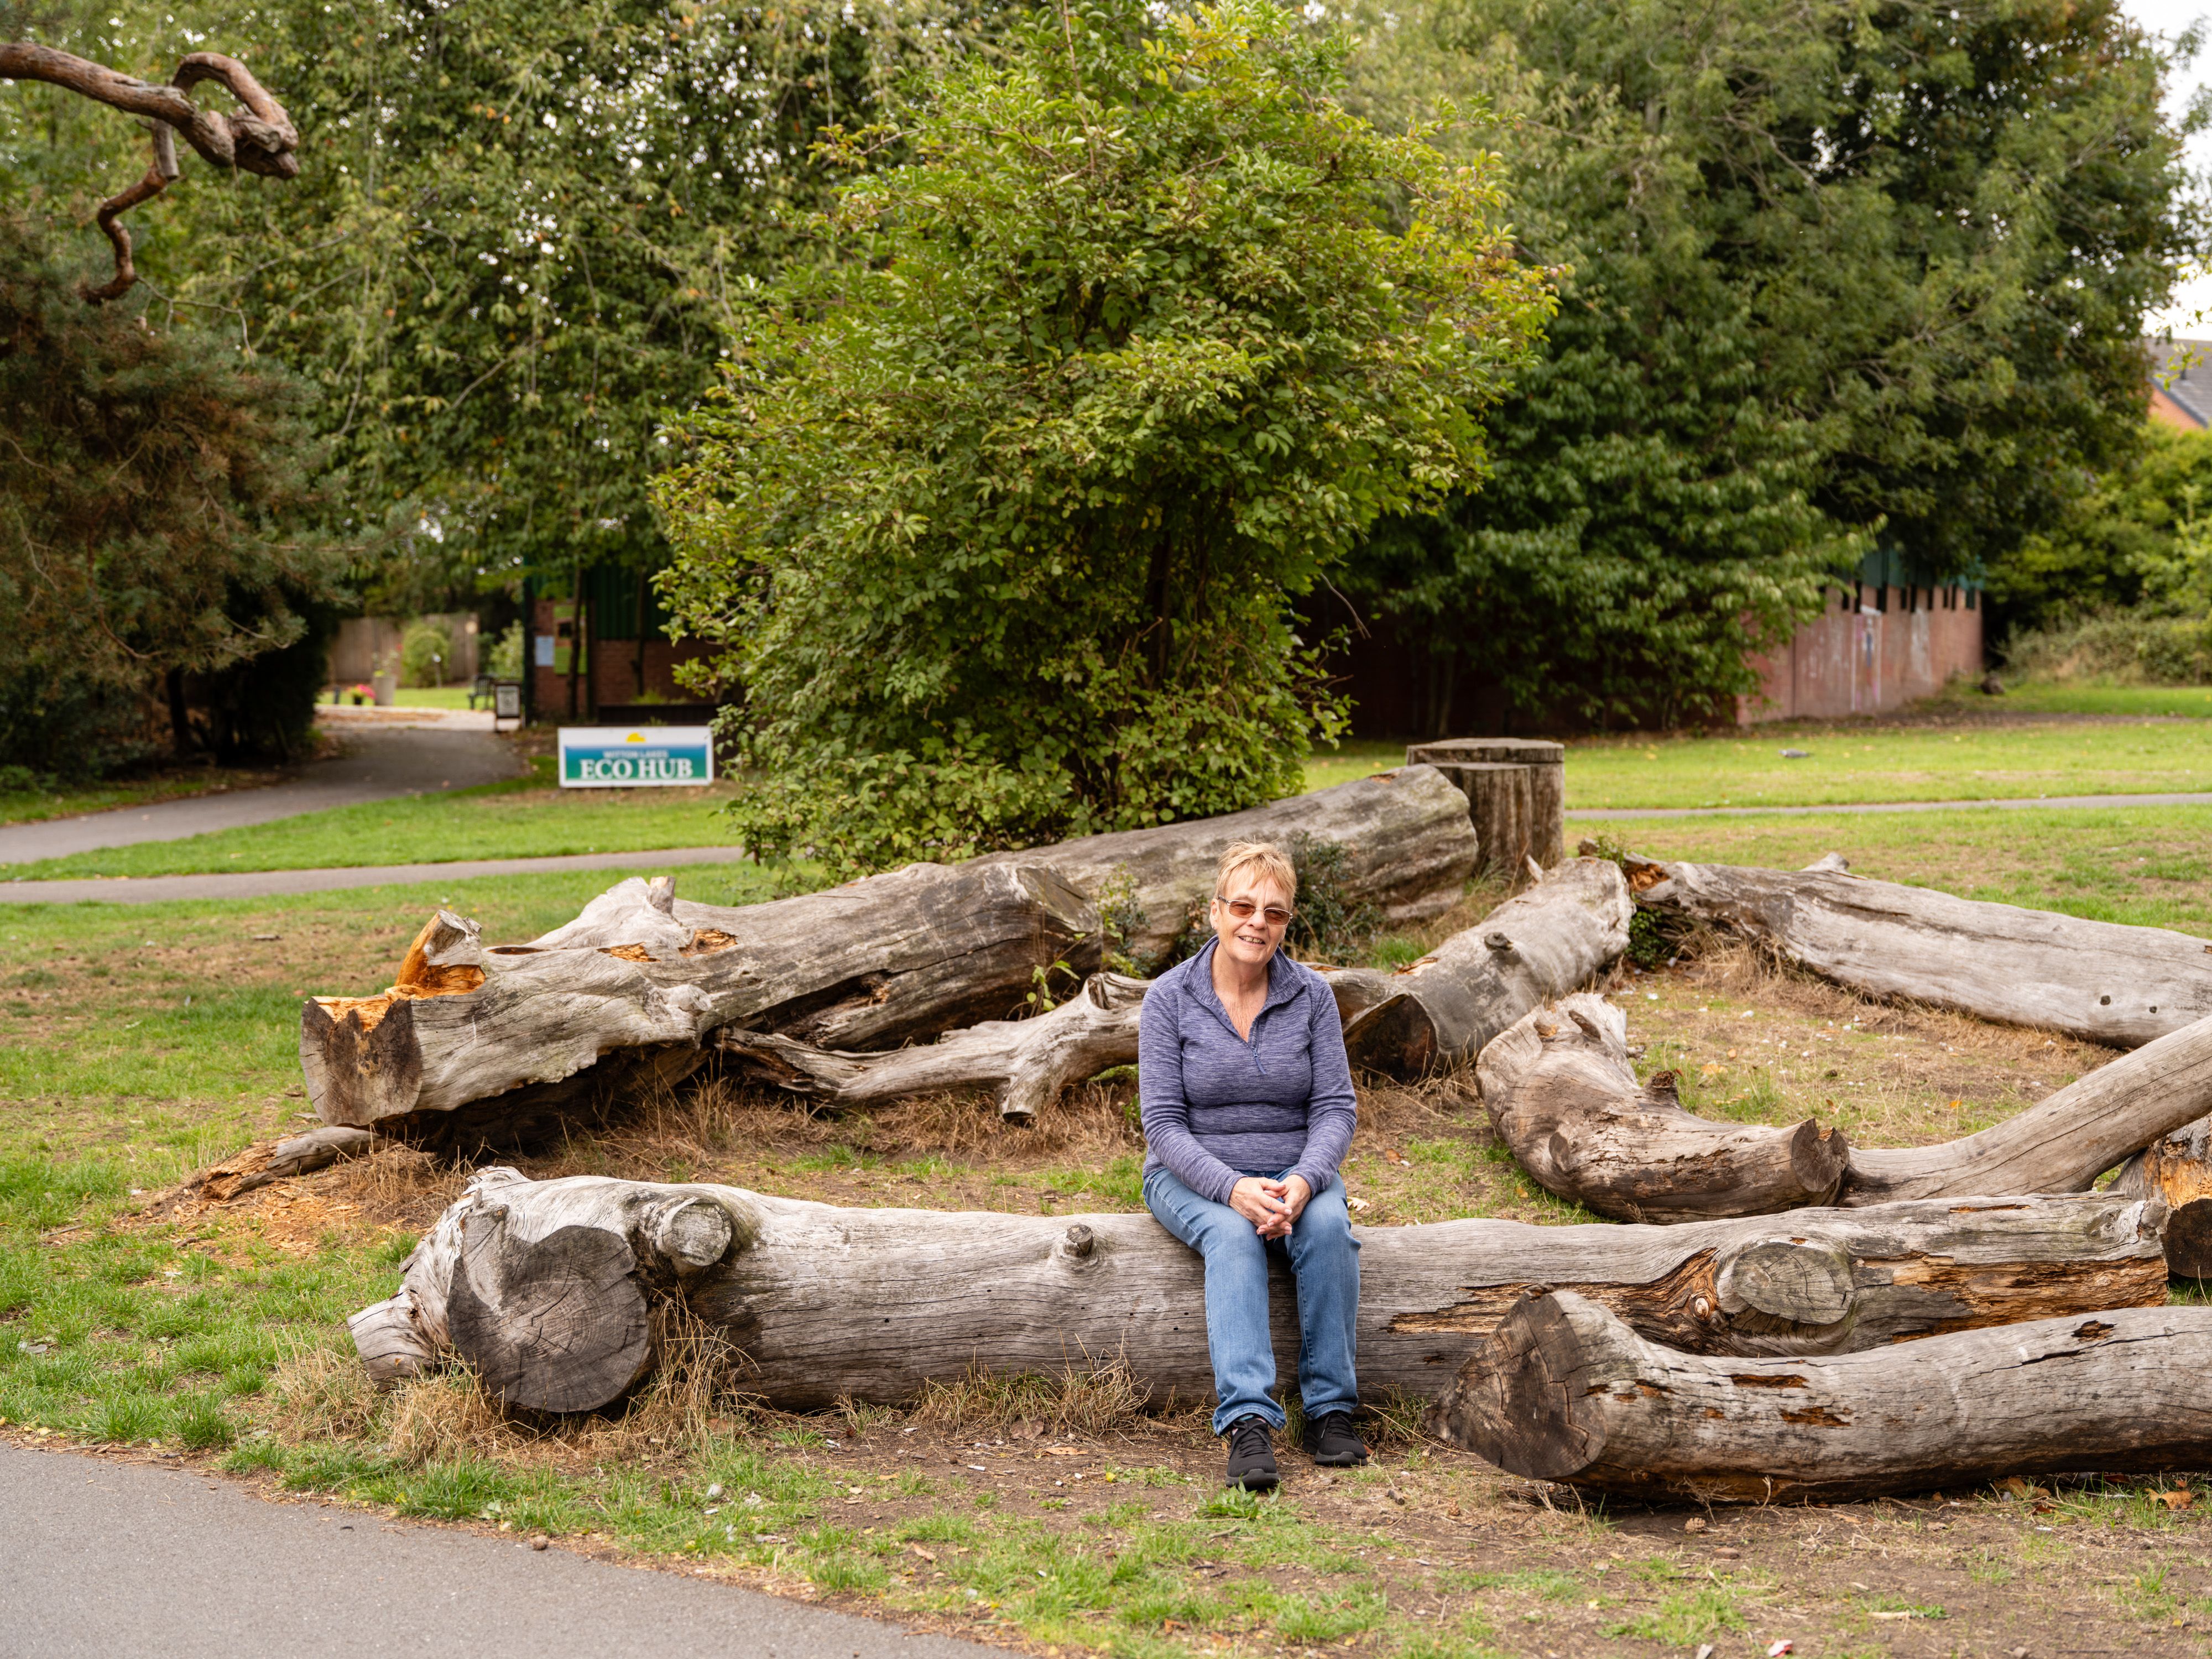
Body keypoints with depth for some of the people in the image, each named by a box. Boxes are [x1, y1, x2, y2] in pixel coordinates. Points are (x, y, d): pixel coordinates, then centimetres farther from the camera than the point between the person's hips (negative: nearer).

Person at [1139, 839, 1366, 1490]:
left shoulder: (1311, 995, -1)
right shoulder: (1170, 998, -8)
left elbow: (1336, 1107, -3)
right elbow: (1164, 1124, -11)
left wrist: (1303, 1182, -23)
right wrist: (1232, 1188, -27)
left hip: (1293, 1172, 2)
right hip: (1194, 1176, -2)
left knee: (1328, 1226, -31)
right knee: (1233, 1235, -35)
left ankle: (1330, 1411, -24)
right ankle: (1248, 1425, -46)